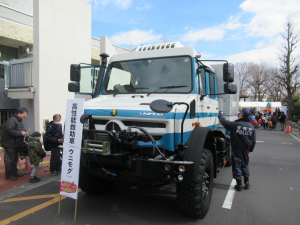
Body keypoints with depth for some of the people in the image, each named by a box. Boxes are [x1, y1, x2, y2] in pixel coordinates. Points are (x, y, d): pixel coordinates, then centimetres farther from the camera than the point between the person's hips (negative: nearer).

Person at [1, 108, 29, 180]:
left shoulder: (20, 121, 13)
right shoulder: (12, 120, -20)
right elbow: (9, 130, -30)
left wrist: (24, 132, 3)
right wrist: (21, 133, -25)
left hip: (16, 144, 10)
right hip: (9, 144, -10)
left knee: (15, 159, 18)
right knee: (9, 159, -1)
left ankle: (14, 173, 30)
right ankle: (9, 175, 9)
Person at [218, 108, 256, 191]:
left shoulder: (235, 125, -17)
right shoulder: (251, 127, 0)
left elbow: (223, 122, -9)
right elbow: (253, 140, 8)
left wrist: (221, 114, 10)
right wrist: (250, 150, 20)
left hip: (236, 150, -4)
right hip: (246, 150, 5)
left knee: (237, 166, 5)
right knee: (245, 165, 20)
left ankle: (239, 184, 11)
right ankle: (247, 182, 27)